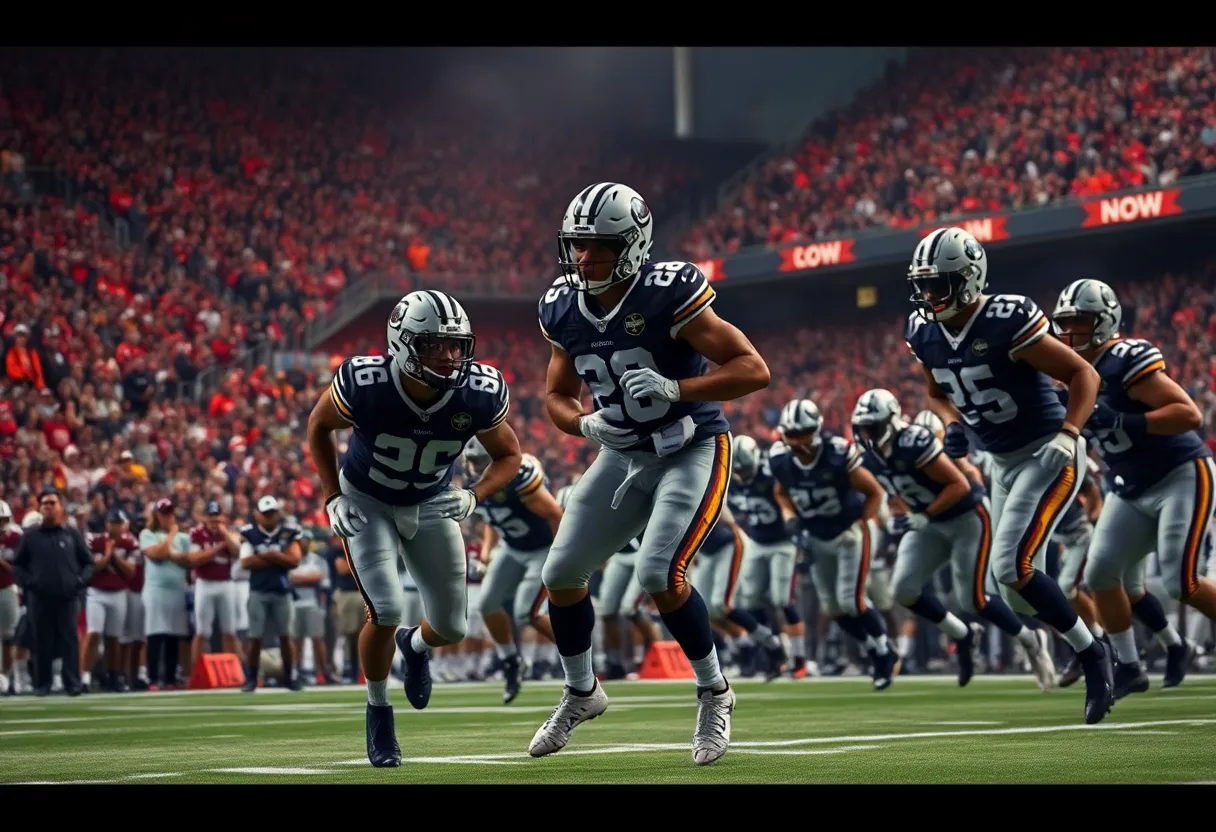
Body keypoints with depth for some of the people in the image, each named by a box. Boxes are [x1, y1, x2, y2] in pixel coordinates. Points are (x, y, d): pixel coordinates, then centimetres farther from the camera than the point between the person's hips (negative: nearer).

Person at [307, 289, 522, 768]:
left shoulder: (479, 394, -27)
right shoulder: (364, 384, -32)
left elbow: (508, 455, -7)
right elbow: (319, 426, -9)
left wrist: (473, 497, -25)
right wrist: (333, 497, -14)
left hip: (431, 503, 3)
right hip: (366, 500, -3)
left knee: (452, 628, 2)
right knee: (385, 611, -19)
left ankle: (416, 645, 41)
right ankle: (378, 711, 8)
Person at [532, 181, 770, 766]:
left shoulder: (668, 296, -22)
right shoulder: (563, 310, -4)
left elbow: (753, 369, -21)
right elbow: (557, 395, 11)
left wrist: (674, 389, -32)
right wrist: (587, 424, -11)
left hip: (692, 451, -6)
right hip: (625, 455, 6)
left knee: (660, 575, -23)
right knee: (561, 574, 3)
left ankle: (714, 694, 1)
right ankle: (581, 693, 28)